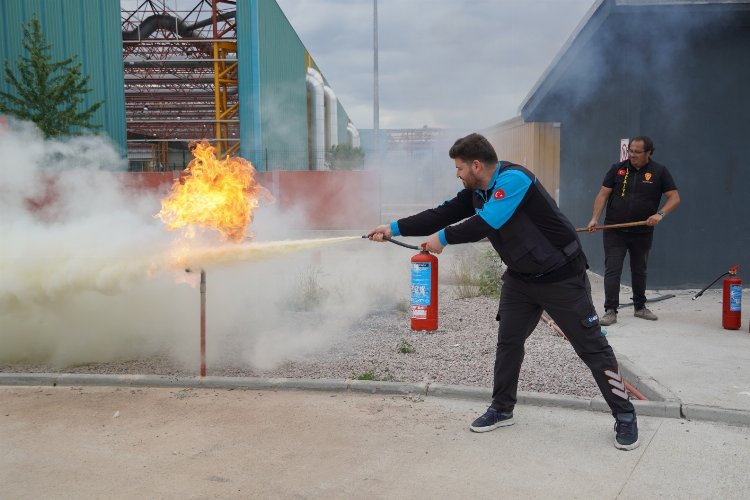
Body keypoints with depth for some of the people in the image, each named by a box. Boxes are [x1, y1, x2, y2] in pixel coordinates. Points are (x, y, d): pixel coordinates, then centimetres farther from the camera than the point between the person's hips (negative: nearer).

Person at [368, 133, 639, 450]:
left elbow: (485, 224, -33)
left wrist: (443, 238, -21)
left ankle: (625, 416, 15)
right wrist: (394, 228, 0)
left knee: (592, 348, 1)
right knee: (508, 342, 10)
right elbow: (444, 214, 3)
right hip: (520, 278, 8)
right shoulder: (477, 191, 0)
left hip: (561, 278, -8)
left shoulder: (514, 179, -26)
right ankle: (502, 409, 25)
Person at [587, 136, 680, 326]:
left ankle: (640, 307, 32)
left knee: (639, 271, 17)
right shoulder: (617, 169, 1)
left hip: (642, 233, 1)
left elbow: (674, 198, -2)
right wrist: (595, 218, -12)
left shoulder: (659, 172, 0)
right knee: (612, 271, -7)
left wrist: (660, 214, -19)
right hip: (614, 231, -1)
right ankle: (610, 311, -4)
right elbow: (603, 194, 0)